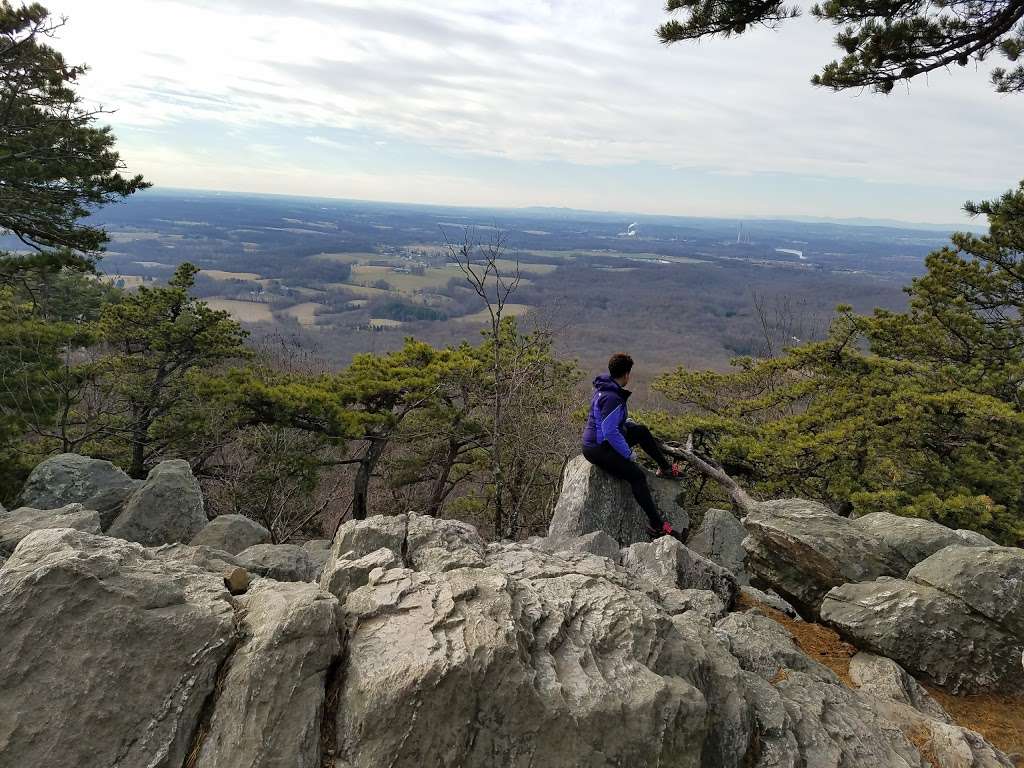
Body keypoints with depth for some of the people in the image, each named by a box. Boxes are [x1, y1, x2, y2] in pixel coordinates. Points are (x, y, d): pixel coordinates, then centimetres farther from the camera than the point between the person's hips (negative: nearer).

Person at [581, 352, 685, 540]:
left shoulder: (605, 387, 6)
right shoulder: (612, 398, -26)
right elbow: (610, 432, -29)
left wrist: (628, 422, 14)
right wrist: (628, 453, -19)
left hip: (600, 439, 11)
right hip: (597, 449, -11)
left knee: (641, 431, 22)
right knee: (637, 475, -20)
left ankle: (665, 467, 38)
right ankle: (657, 525, -19)